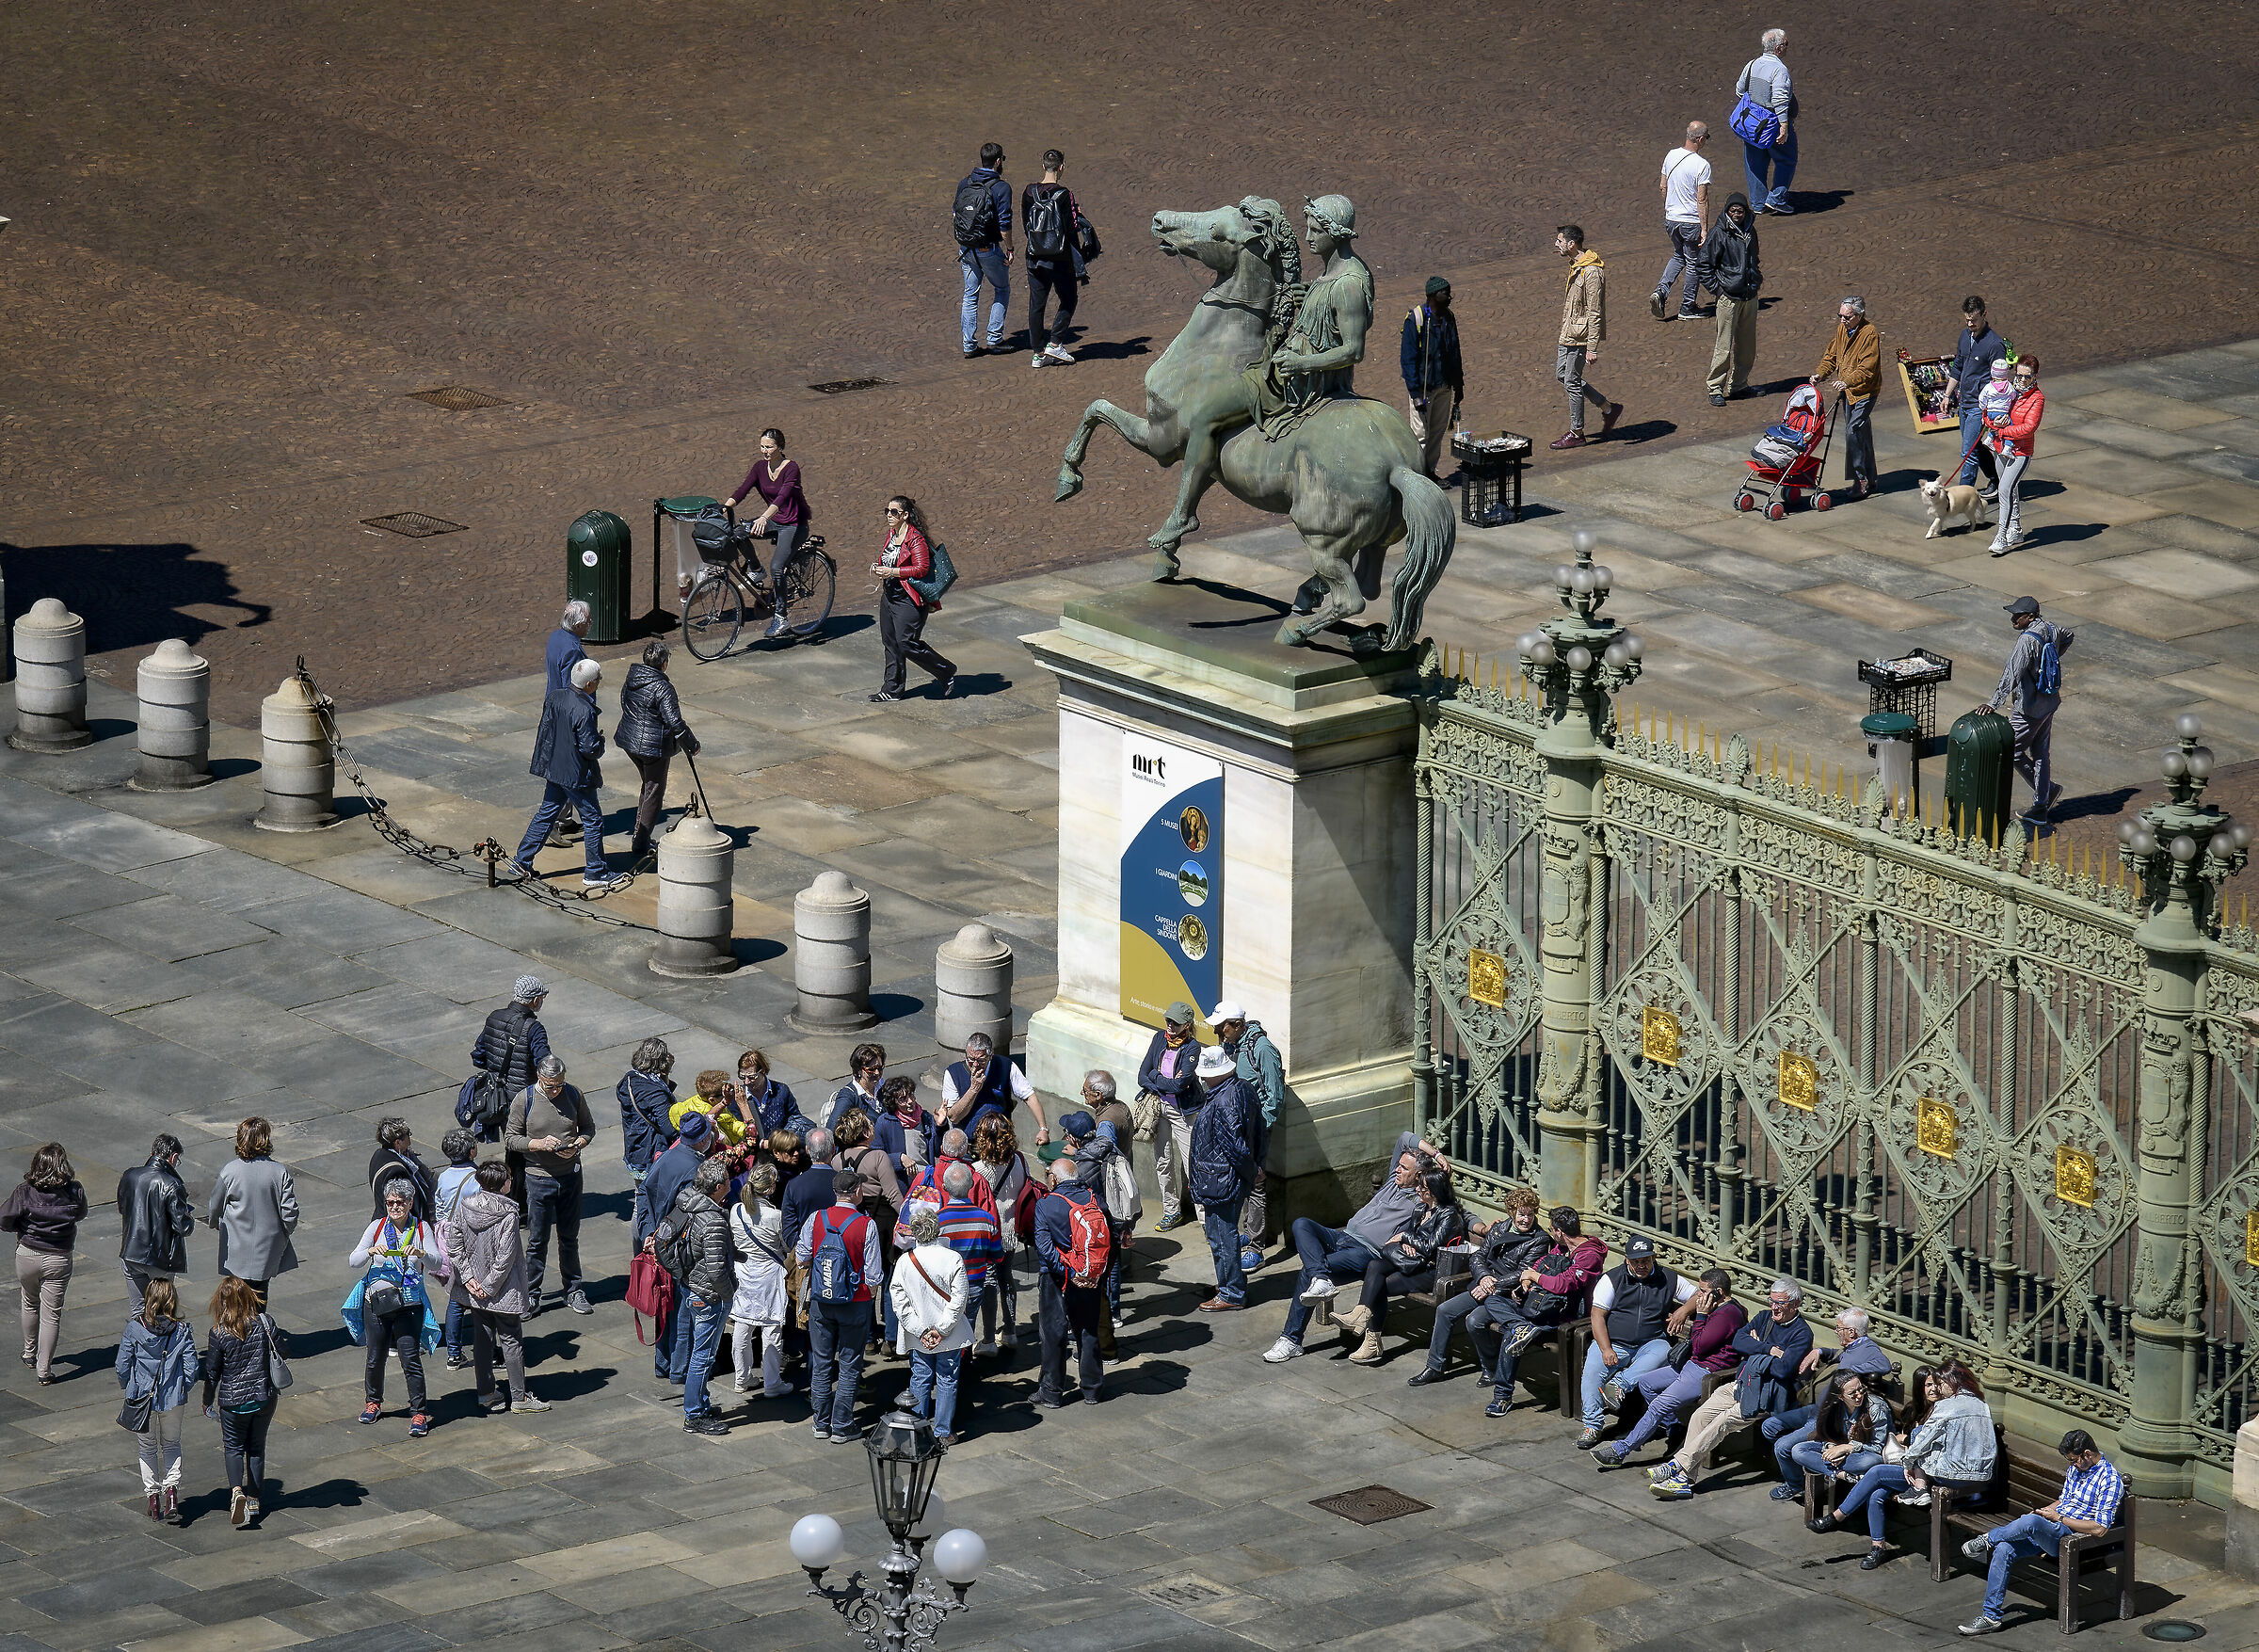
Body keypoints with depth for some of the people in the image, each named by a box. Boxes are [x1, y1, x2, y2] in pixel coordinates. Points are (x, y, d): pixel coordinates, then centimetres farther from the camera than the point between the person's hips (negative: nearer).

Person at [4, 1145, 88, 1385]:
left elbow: (4, 1222, -13)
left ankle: (30, 1354, 41)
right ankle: (44, 1369, 8)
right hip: (58, 1259, -1)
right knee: (51, 1314, 8)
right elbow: (81, 1214, 5)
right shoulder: (74, 1192, -14)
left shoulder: (25, 1192, -18)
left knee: (30, 1306, 24)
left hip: (27, 1255, 1)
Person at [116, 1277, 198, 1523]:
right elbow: (191, 1369, -9)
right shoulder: (182, 1331, -11)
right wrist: (181, 1390, 11)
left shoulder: (134, 1329, -13)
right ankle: (172, 1489, 1)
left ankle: (153, 1497, 20)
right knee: (171, 1445, 20)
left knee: (147, 1447, 18)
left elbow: (122, 1366, -8)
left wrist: (127, 1388, 12)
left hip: (142, 1400, -1)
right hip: (173, 1399, 1)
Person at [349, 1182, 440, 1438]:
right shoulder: (377, 1227, 3)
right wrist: (371, 1251, -24)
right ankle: (373, 1402, 34)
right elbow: (353, 1261, -4)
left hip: (409, 1304, -2)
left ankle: (419, 1413, 2)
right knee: (375, 1356, 11)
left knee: (411, 1358, -7)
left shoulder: (422, 1228, 1)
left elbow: (437, 1264, -8)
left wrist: (420, 1253, -28)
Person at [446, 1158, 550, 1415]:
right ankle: (519, 1396, 13)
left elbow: (454, 1244, -3)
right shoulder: (508, 1215, -21)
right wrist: (489, 1287, -12)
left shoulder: (464, 1208, -5)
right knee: (510, 1340, 6)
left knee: (482, 1338, 15)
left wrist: (467, 1277, -2)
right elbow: (505, 1257, -22)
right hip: (504, 1292, -5)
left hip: (474, 1290, 5)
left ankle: (486, 1393, 22)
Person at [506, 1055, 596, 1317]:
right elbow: (510, 1138, -4)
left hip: (570, 1175, 2)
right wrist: (540, 1144, -20)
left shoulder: (574, 1094, -2)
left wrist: (576, 1145, -11)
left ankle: (573, 1291, 25)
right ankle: (531, 1296, 14)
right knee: (537, 1240, 3)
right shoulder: (524, 1099, -9)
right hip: (539, 1177, -2)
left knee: (570, 1237, 12)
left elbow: (588, 1128, 10)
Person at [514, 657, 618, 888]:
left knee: (547, 813, 20)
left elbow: (545, 730, 8)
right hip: (577, 774, -7)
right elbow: (590, 749, -23)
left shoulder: (555, 697, -2)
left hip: (553, 768, 7)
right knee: (593, 820, 7)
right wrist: (600, 740, -2)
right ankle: (595, 873, 14)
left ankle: (523, 861, 23)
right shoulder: (583, 711, -26)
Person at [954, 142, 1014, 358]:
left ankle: (969, 346, 12)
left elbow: (955, 213, 12)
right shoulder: (1001, 188, -14)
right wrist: (1009, 249, -5)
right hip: (989, 249, -5)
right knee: (1002, 290, 16)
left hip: (966, 249, 5)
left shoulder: (965, 183, 5)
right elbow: (1004, 223, -16)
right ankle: (995, 338, 14)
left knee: (970, 295, 13)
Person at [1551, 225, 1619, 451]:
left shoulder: (1591, 273, -23)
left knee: (1572, 381, -1)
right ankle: (1608, 408, 25)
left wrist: (1592, 348, -23)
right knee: (1562, 374, 16)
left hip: (1580, 338, -10)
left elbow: (1595, 314, -23)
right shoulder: (1575, 267, 8)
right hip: (1569, 333, 10)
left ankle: (1577, 433, 12)